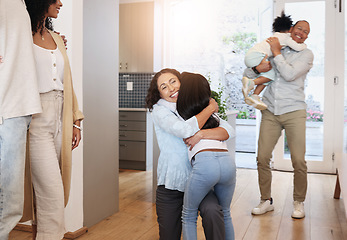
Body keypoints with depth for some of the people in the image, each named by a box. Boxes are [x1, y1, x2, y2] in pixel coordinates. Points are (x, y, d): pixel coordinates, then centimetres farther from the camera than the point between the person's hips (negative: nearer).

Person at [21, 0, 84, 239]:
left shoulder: (56, 38, 18)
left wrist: (75, 121, 14)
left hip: (59, 120, 6)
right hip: (37, 119, -6)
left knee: (52, 188, 8)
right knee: (51, 193, -9)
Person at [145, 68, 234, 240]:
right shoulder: (159, 110, -6)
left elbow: (228, 131, -8)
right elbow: (186, 130, -25)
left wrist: (202, 134, -26)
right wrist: (210, 108, -11)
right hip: (171, 183, -1)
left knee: (212, 211, -30)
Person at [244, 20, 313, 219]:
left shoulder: (306, 54, 6)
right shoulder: (273, 50, 15)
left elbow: (289, 74, -13)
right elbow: (247, 74, 13)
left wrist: (277, 52, -6)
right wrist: (257, 68, -8)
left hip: (293, 112, -2)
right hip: (270, 112, 3)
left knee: (299, 161, -5)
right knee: (262, 158, -1)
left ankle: (299, 202, 16)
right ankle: (266, 200, 16)